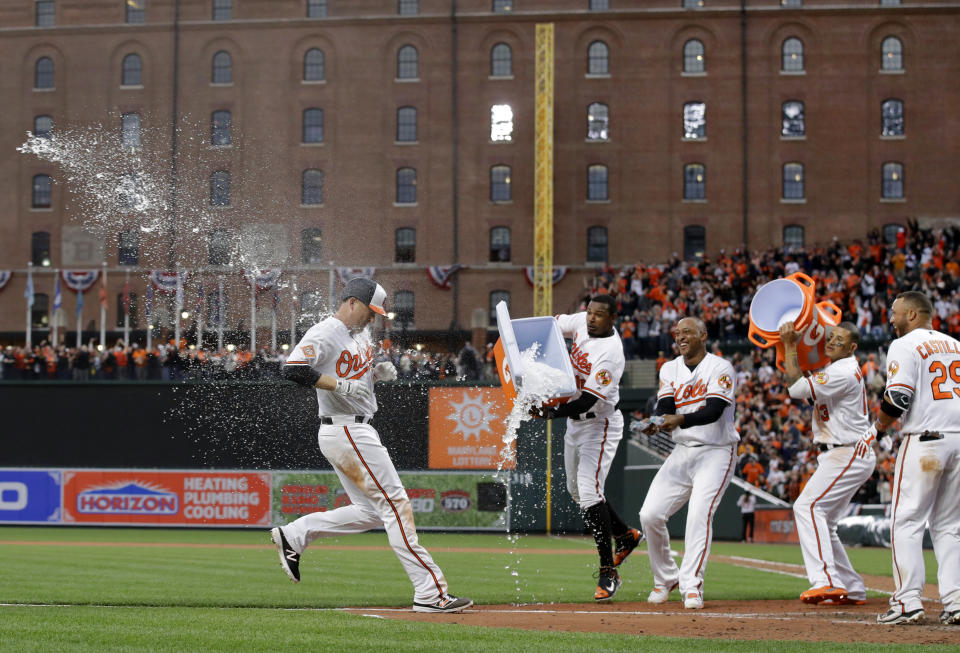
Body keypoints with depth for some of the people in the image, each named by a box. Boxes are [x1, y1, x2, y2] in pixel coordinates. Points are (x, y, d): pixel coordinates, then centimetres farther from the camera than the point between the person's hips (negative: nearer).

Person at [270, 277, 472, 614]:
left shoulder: (361, 334, 15)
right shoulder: (325, 333, -14)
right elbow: (293, 369, -27)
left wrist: (379, 371, 7)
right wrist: (340, 384, -30)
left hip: (359, 431, 10)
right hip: (344, 431, -10)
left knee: (372, 512, 13)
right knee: (395, 504, -10)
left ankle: (293, 535, 17)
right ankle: (430, 592, -10)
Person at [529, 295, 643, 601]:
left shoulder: (610, 352, -28)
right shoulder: (582, 323, -4)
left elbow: (588, 400, -33)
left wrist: (553, 413, -44)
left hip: (600, 425, -9)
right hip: (575, 423, 9)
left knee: (589, 492, -17)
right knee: (576, 490, 18)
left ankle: (608, 572, -11)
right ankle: (625, 535, 38)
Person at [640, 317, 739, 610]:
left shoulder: (721, 368, -8)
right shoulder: (669, 369, 10)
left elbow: (714, 411, -21)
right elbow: (665, 409, -3)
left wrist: (680, 420, -38)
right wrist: (655, 424, -27)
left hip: (716, 453, -6)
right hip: (682, 452, 6)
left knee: (699, 514, -23)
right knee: (650, 515, -4)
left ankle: (691, 586, -21)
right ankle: (666, 578, 15)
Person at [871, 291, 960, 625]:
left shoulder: (905, 346, -4)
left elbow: (898, 399, -13)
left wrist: (875, 430, 0)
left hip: (924, 441, -7)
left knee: (906, 521, -2)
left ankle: (908, 601, -9)